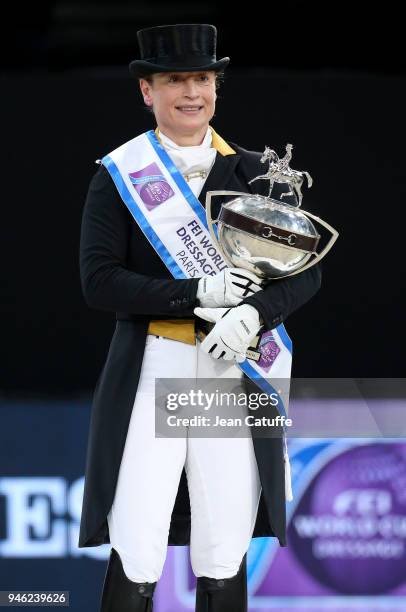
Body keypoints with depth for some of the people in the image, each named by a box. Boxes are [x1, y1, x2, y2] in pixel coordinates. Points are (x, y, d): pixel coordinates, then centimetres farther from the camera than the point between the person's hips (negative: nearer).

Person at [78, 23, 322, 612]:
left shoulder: (254, 172, 9)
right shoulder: (117, 175, 3)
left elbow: (306, 271, 5)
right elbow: (99, 281, -6)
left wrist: (252, 313, -14)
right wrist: (196, 292, -15)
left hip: (232, 372, 2)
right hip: (149, 375, -2)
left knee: (224, 563, 4)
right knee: (136, 561, -8)